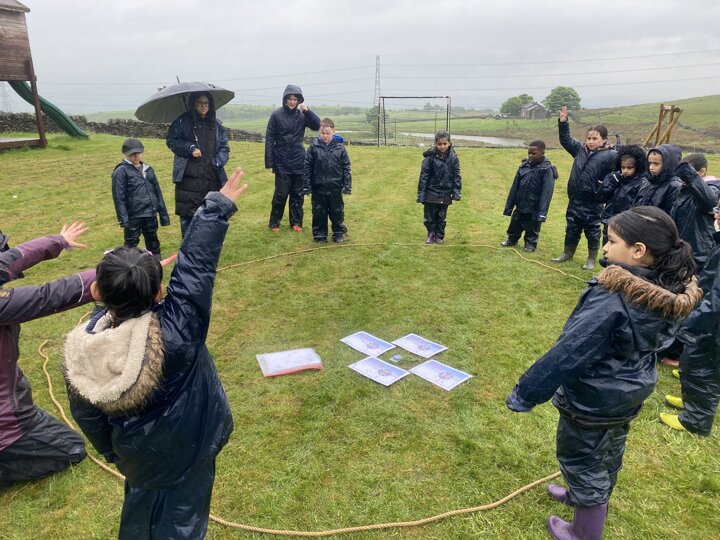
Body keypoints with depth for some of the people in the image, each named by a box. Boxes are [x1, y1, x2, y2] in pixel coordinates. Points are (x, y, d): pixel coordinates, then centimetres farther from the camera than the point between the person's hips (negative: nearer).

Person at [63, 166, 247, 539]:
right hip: (185, 449, -3)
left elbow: (86, 414, -6)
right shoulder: (176, 329, -38)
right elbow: (196, 265, -33)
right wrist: (217, 207, -24)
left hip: (136, 453, 3)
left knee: (141, 505, 32)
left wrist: (111, 451, 13)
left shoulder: (80, 351, -23)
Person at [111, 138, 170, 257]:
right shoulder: (121, 171, -6)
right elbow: (119, 197, -11)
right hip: (133, 216, -5)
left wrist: (163, 214, 11)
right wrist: (123, 219, -18)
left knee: (153, 241, 17)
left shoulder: (148, 169, 12)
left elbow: (157, 192, 14)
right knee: (131, 244, 4)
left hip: (151, 214, 5)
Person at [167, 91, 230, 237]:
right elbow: (171, 140, 1)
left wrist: (218, 161, -6)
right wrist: (190, 148, -13)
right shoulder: (183, 122, 0)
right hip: (189, 178, -3)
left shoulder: (216, 124, 11)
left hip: (212, 178, 3)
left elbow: (224, 147, 12)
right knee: (188, 215, -1)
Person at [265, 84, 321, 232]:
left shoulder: (302, 114, 3)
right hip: (281, 162, -2)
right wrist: (269, 162, -10)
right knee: (281, 193, -1)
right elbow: (269, 139, -5)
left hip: (298, 161, 3)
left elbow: (317, 125, -6)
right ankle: (274, 222, 13)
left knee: (297, 193, 8)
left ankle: (296, 222, 19)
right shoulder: (276, 115, -4)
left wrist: (307, 111, -17)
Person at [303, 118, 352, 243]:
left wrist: (347, 185, -2)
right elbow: (307, 166, -1)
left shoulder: (340, 147, -2)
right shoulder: (314, 146, -4)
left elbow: (346, 167, 1)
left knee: (337, 211, 10)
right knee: (319, 212, 8)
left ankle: (339, 233, 26)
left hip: (335, 187, 0)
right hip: (318, 187, 0)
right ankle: (319, 234, 22)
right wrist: (307, 185, -4)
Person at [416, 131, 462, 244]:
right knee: (429, 216, 6)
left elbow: (457, 176, 2)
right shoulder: (430, 157, -11)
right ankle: (431, 234, 28)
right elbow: (423, 176, -9)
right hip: (431, 193, -1)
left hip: (445, 194, 2)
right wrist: (421, 193, -10)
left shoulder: (453, 158, -4)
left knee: (442, 217, 11)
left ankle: (440, 236, 28)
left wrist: (457, 192, -6)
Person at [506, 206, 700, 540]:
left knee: (581, 459, 13)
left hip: (594, 398, -8)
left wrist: (524, 393, -23)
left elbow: (569, 353, -32)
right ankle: (590, 497, 55)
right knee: (609, 451, 29)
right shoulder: (672, 293, -9)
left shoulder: (612, 299, -34)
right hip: (634, 390, 8)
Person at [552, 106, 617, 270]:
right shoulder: (580, 148, 4)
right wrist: (563, 122, 6)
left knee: (592, 232, 9)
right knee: (571, 228, 18)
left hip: (592, 203, -5)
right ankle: (567, 253, 34)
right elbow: (565, 139, 15)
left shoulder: (610, 155, -12)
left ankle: (591, 260, 24)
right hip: (574, 199, 5)